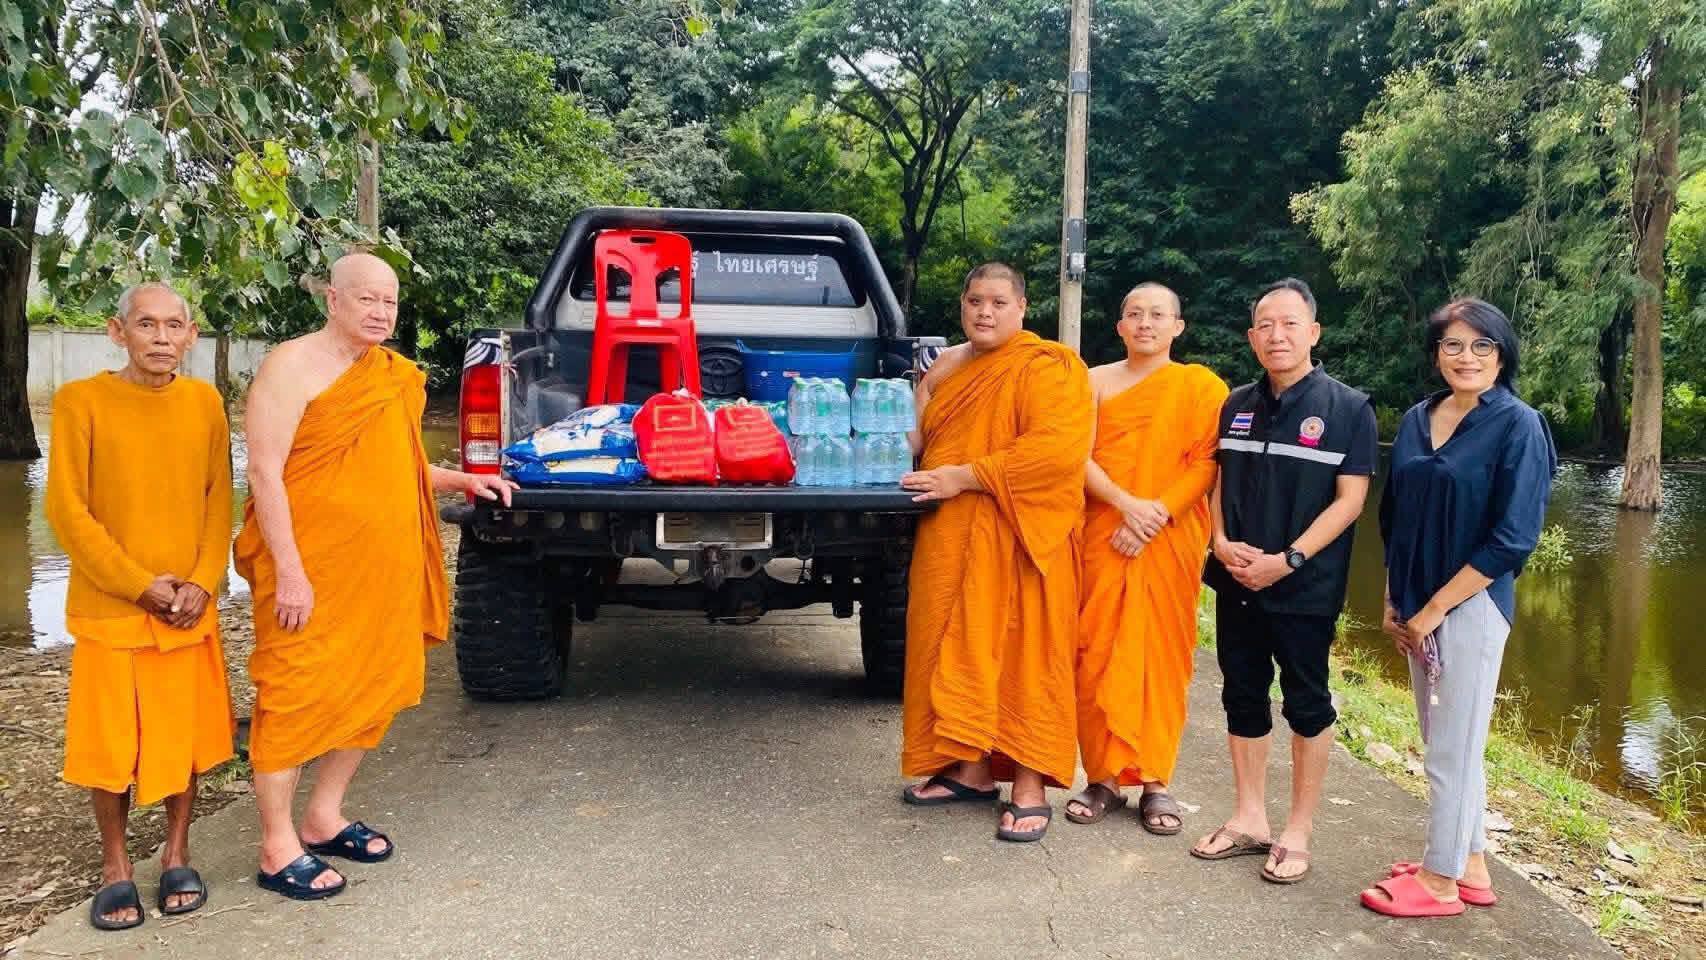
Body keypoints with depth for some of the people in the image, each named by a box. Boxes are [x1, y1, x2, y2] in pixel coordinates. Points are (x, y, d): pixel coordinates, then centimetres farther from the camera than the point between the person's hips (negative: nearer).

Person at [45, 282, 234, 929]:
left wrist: (201, 583, -8)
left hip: (191, 609, 3)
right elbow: (67, 510, -9)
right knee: (110, 743, 5)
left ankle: (176, 856, 27)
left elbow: (219, 500, 4)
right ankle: (115, 869, 24)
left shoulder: (205, 402, 2)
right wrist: (141, 585, -12)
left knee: (186, 735, 9)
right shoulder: (81, 401, -7)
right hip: (109, 609, -2)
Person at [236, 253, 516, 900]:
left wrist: (458, 480, 13)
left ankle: (324, 817, 28)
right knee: (295, 697, -1)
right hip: (310, 569, -7)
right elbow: (265, 473, -14)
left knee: (372, 689, 12)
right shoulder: (293, 367, -8)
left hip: (381, 568, 7)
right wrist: (289, 571, -19)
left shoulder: (394, 377, 13)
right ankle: (278, 848, 10)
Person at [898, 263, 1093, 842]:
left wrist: (962, 477, -21)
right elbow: (928, 439, 29)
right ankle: (971, 768, 22)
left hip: (1017, 537, -7)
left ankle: (1030, 787, 5)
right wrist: (907, 443, 4)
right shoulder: (947, 367, 15)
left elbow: (1058, 448, -23)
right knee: (960, 648, 10)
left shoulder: (1048, 367, -9)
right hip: (950, 537, 7)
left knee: (1020, 654, -2)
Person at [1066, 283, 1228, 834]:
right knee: (1097, 656, 0)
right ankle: (1103, 778, 9)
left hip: (1171, 541, -1)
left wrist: (1158, 512, -15)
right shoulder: (1096, 382, 10)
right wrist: (1126, 504, -15)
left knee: (1163, 655, 1)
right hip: (1102, 535, 1)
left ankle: (1156, 781, 10)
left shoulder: (1201, 386, 6)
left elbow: (1207, 460, -3)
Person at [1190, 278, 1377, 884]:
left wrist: (1288, 560, -19)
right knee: (1242, 697, 12)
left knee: (1306, 705, 6)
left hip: (1305, 588, -5)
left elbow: (1349, 499, -10)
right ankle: (1249, 819, 26)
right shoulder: (1237, 406, 8)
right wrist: (1222, 542, -6)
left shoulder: (1347, 408, -6)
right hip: (1236, 581, 5)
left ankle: (1298, 832, 18)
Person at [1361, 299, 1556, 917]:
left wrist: (1434, 610, -15)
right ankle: (1470, 866, 30)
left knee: (1453, 745, 2)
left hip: (1472, 605, -6)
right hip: (1418, 607, 6)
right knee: (1446, 740, 15)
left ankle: (1440, 880, 17)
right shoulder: (1416, 421, 7)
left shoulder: (1518, 426, -11)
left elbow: (1513, 538, -16)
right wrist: (1394, 601, 9)